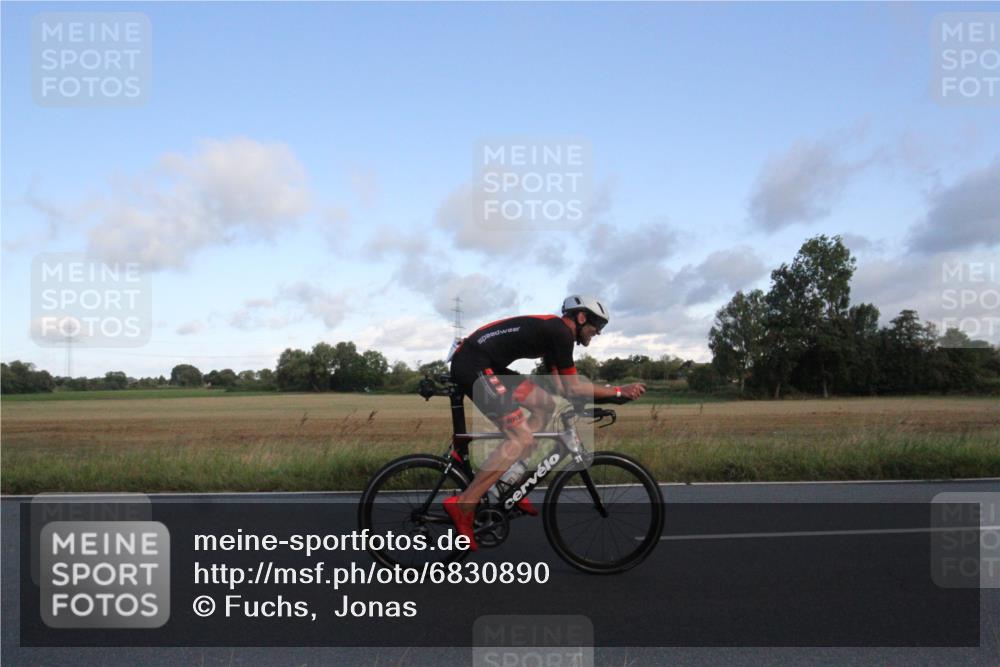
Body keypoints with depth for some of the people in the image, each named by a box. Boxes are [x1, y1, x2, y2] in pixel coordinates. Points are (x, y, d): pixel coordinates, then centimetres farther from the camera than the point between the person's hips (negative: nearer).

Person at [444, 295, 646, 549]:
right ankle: (463, 505, -10)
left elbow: (560, 387, 19)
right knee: (521, 439, -11)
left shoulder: (552, 331, 21)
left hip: (482, 364, 10)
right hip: (474, 365, -10)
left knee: (545, 404, 12)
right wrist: (619, 391, 1)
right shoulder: (561, 333, -8)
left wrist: (608, 392, 17)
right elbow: (572, 389, -6)